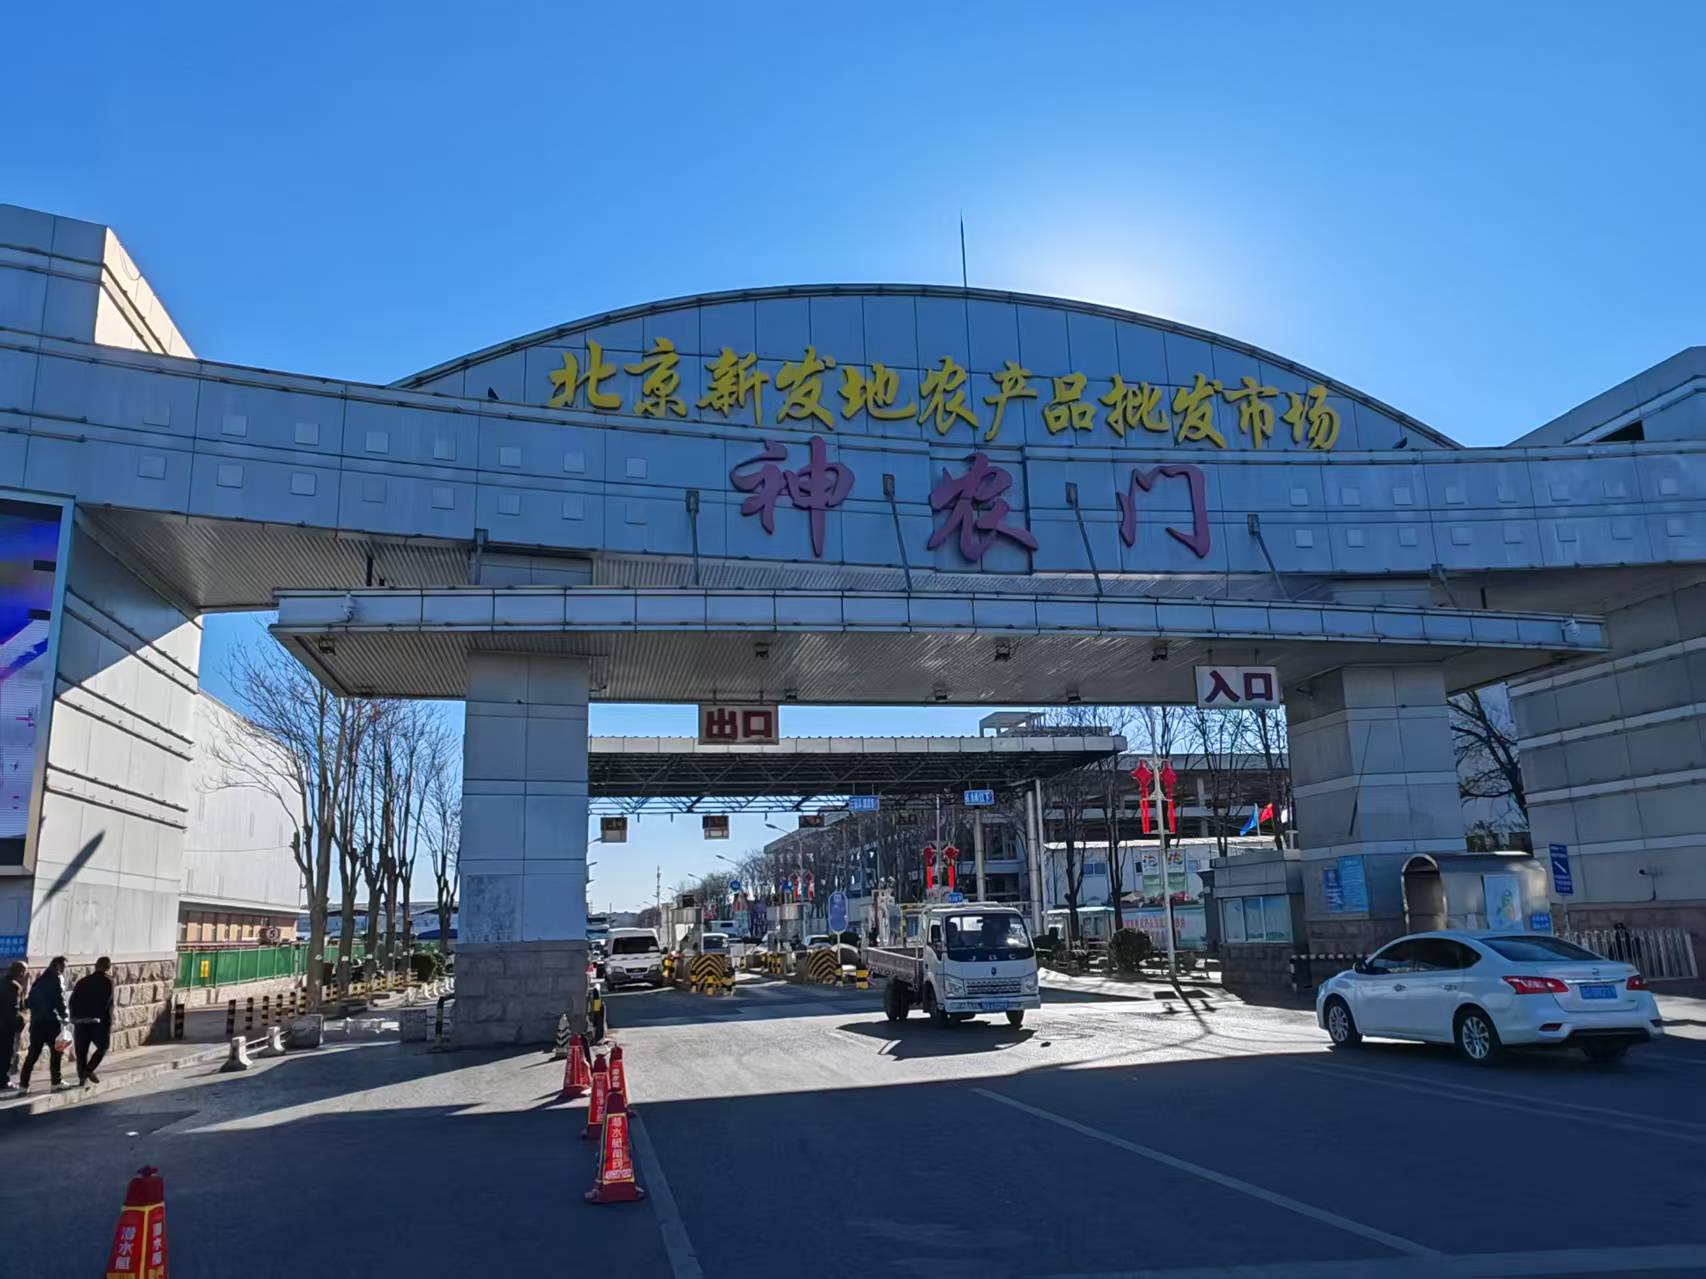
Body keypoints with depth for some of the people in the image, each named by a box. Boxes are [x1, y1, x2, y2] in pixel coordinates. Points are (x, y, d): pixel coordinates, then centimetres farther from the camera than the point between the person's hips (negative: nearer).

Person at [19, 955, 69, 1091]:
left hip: (36, 1021, 6)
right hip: (51, 1021, -6)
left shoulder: (39, 980, 16)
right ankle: (56, 1081, 5)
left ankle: (23, 1083, 3)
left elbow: (31, 1001, 15)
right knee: (55, 1051, 4)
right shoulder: (56, 979, -7)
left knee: (33, 1053, 8)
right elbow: (59, 1000, -12)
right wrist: (65, 1016, -1)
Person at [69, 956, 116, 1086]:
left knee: (81, 1052, 10)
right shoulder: (107, 982, -1)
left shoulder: (82, 982, 15)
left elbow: (72, 1001, 9)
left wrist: (74, 1019, 12)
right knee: (102, 1047, 12)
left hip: (80, 1022, 5)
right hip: (97, 1021, -5)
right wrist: (109, 1025, -3)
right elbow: (108, 1004, -7)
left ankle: (82, 1077, 11)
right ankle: (89, 1069, -4)